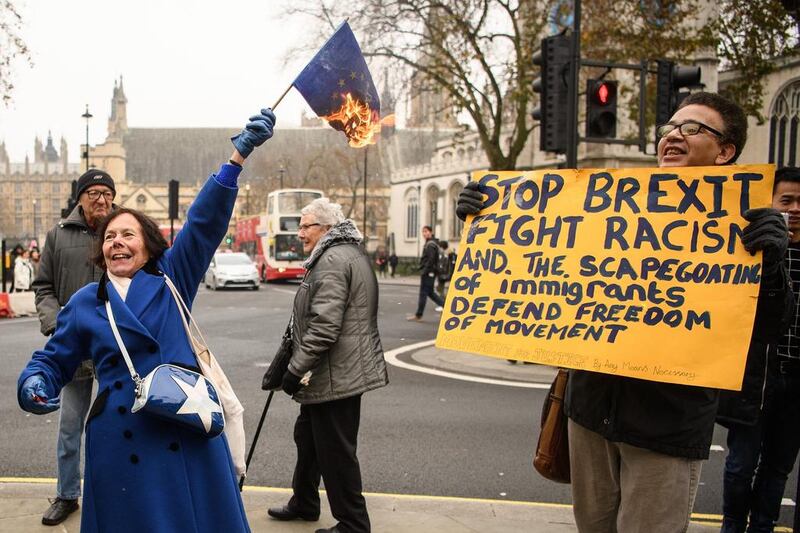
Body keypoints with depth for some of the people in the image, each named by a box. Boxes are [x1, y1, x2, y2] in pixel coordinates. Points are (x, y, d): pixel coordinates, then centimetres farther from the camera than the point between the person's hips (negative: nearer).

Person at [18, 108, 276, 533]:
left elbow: (205, 221, -7)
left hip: (186, 433, -1)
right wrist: (34, 384, -9)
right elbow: (52, 361, 16)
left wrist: (238, 155, -17)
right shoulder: (83, 303, 8)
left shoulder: (171, 278, 3)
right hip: (121, 440, 1)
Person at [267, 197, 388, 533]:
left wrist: (295, 370, -19)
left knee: (336, 452, 0)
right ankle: (304, 503, 40)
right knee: (308, 437, 24)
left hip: (335, 375, -11)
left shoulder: (333, 259, -18)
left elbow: (324, 327, -26)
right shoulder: (349, 253, 17)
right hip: (341, 371, 11)